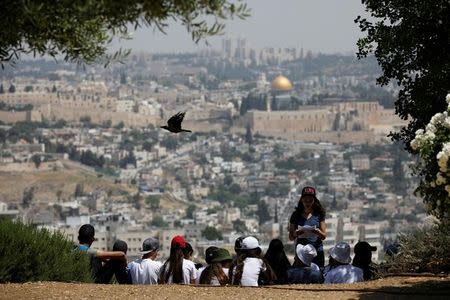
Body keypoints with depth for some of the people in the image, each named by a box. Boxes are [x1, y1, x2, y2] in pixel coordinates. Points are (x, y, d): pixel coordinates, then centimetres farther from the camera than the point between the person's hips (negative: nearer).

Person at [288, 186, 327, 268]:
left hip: (317, 251, 0)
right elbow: (291, 237, 7)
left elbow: (324, 236, 3)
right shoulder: (296, 215, 4)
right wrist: (296, 234, -15)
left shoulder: (318, 214, 3)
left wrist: (318, 232, -18)